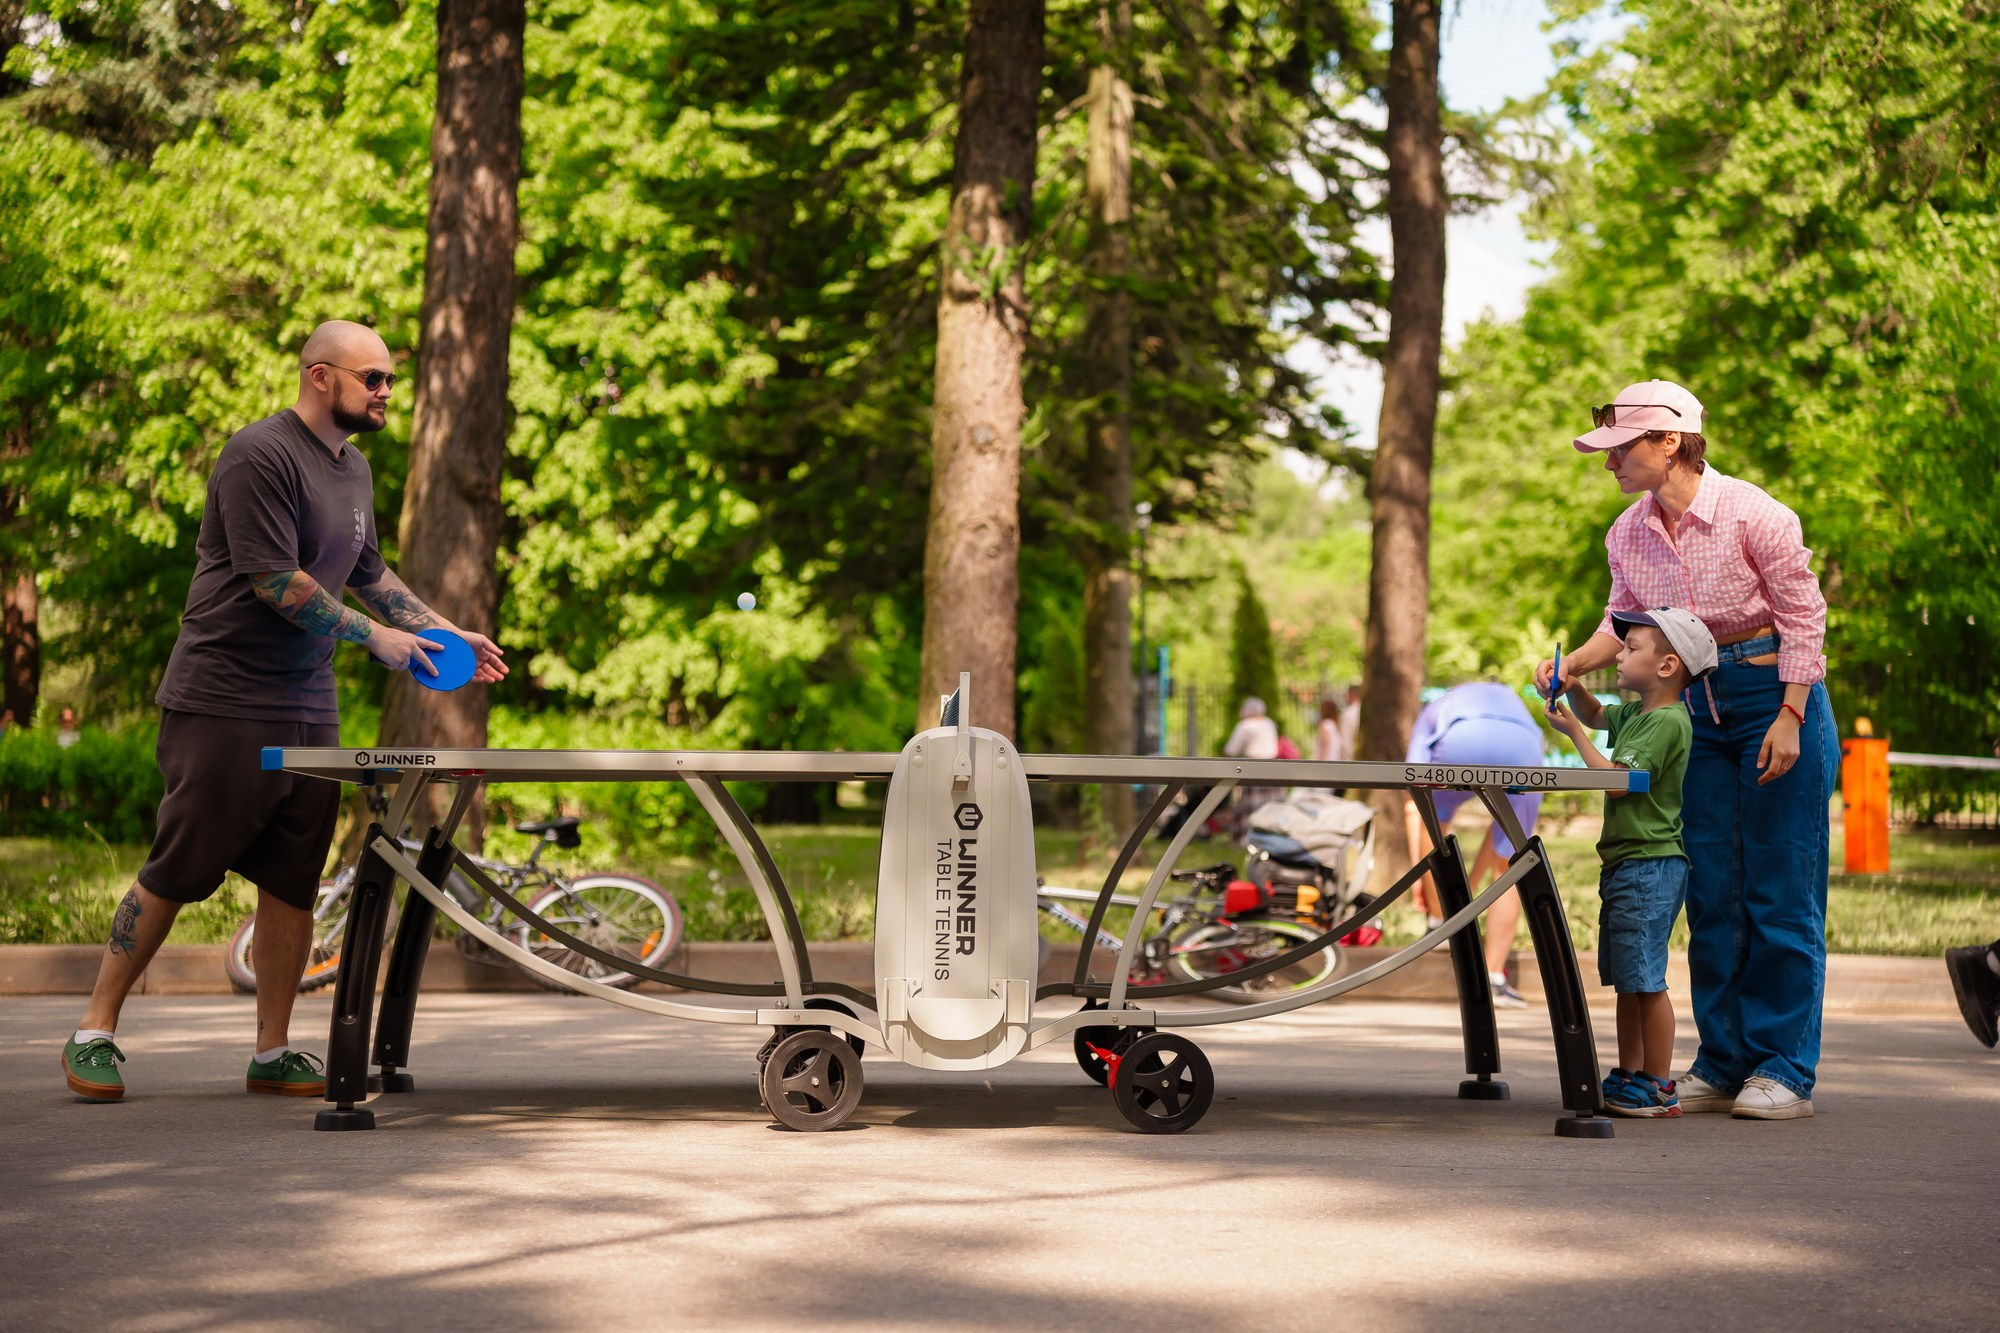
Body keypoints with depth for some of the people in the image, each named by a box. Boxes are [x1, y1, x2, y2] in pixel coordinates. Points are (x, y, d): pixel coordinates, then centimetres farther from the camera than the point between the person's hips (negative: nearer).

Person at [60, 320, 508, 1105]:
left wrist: (448, 634, 17)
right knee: (176, 876, -3)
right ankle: (95, 1033, 9)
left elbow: (367, 574, 25)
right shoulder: (260, 455, -14)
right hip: (222, 706, -8)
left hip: (309, 709, 8)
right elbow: (275, 580, -19)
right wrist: (373, 635, -15)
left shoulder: (353, 468, 15)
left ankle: (273, 1053, 13)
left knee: (293, 884, 6)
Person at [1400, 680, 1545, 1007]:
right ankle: (1494, 978, 14)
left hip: (1462, 744, -2)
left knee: (1433, 819, 31)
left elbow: (1413, 806, 26)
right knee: (1508, 869, 17)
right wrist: (1472, 882, 48)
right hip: (1525, 746, 2)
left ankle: (1439, 925, 31)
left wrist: (1418, 874, 27)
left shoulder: (1432, 714, 40)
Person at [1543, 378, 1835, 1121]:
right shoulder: (1628, 535, 1)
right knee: (1711, 891, 5)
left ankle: (1783, 1071, 1)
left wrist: (1789, 719, -16)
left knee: (1781, 890, -3)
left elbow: (1803, 616, -11)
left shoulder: (1750, 514, -15)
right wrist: (1573, 666, -6)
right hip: (1698, 705, 6)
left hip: (1777, 695, -6)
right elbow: (1624, 622, 12)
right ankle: (1721, 1064, 13)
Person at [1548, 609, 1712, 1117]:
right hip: (1624, 863, 10)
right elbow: (1596, 714, 35)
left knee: (1645, 978, -8)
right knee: (1627, 977, 14)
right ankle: (1629, 1077, 21)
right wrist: (1571, 685, 15)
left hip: (1650, 866, -10)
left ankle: (1658, 1088, -4)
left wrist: (1573, 731, -13)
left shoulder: (1667, 720, -15)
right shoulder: (1636, 713, 15)